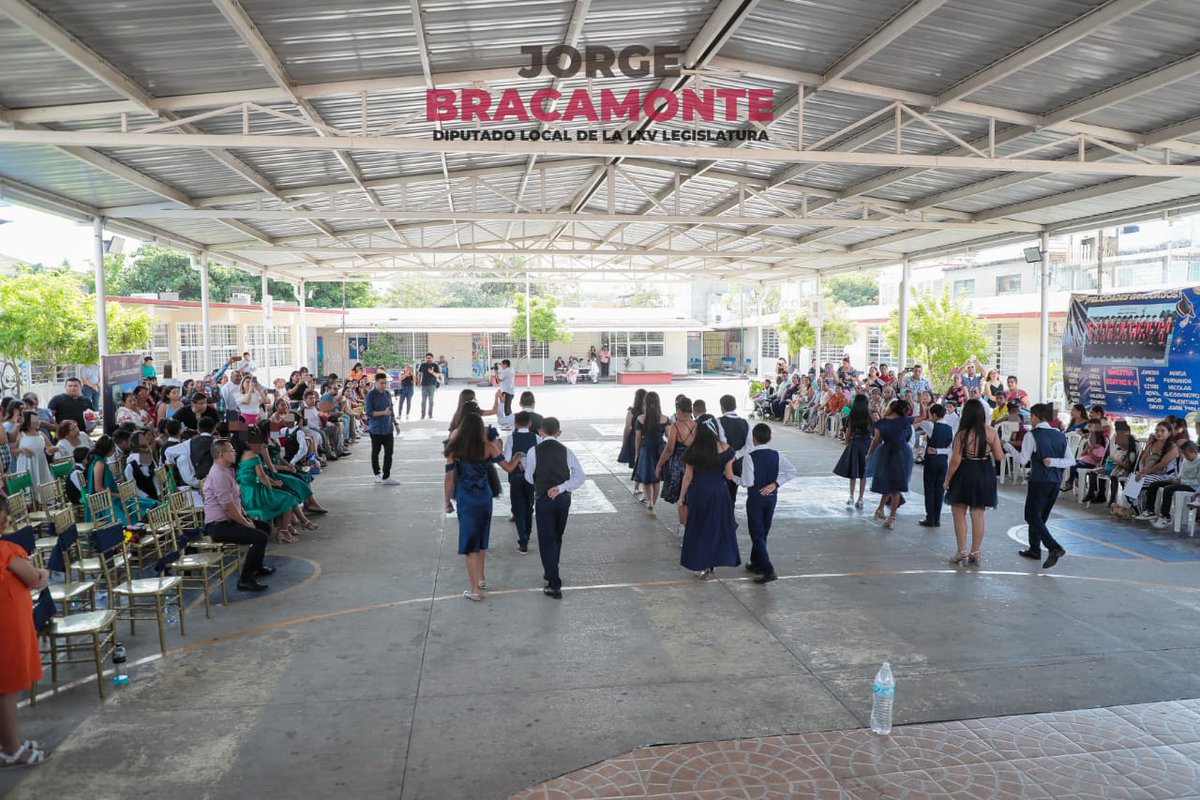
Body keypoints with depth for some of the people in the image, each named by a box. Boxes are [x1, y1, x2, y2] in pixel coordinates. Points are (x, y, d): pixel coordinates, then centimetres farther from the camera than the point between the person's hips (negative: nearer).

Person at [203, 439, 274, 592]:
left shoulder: (227, 472, 14)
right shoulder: (219, 475, -20)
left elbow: (236, 501, 20)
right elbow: (228, 507, -22)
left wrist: (246, 518, 10)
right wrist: (246, 523, -12)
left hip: (228, 521, 11)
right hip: (219, 526, -11)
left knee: (265, 526, 20)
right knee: (260, 537, -23)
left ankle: (257, 567, 34)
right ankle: (245, 580, -16)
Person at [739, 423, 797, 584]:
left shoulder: (749, 456, -17)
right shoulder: (776, 455, -2)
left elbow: (747, 482, -21)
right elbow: (792, 471, -5)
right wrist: (775, 483, -5)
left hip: (755, 498, -5)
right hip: (771, 497, 5)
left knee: (757, 535, -1)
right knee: (762, 532, 19)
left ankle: (768, 570, -10)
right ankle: (756, 563, 33)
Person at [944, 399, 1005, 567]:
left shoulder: (962, 434, -17)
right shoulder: (991, 432, -6)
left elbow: (955, 461, -15)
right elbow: (999, 456, -1)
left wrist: (947, 480, -4)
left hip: (965, 475, -4)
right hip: (984, 475, 4)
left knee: (959, 514, 9)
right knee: (978, 515, 12)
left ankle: (962, 552, 8)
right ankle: (976, 553, 18)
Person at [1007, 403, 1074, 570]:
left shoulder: (1032, 435, -11)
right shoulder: (1060, 436, 9)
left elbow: (1023, 460, -13)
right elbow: (1071, 461, 5)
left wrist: (1008, 446, -2)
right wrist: (1053, 461, -5)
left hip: (1039, 481, -7)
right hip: (1056, 481, 7)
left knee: (1032, 516, -1)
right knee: (1041, 516, 19)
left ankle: (1054, 547, -17)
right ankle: (1035, 549, 27)